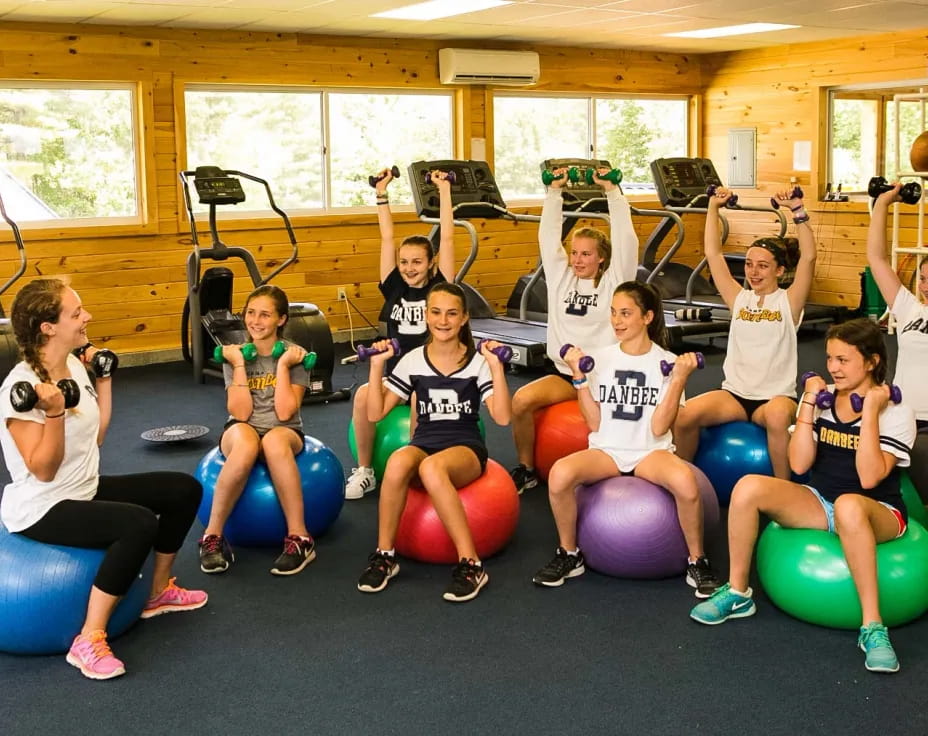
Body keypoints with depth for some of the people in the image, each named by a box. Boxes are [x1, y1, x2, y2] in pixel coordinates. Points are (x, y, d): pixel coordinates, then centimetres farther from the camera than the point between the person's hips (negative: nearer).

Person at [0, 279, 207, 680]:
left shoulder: (75, 365, 2)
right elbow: (43, 470, -23)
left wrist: (104, 380, 10)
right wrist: (55, 412, -34)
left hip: (85, 491, 9)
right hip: (41, 510, -9)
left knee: (183, 489, 8)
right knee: (140, 523, -33)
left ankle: (160, 591, 24)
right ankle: (89, 641, -23)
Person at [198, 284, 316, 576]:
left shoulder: (294, 355, -2)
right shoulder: (235, 355, 2)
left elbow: (284, 412, -13)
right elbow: (240, 413, -9)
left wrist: (282, 365, -14)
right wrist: (240, 364, -12)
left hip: (284, 432, -1)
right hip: (241, 431, 1)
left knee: (274, 442, -39)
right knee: (246, 444, -38)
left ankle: (300, 538, -33)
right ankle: (212, 536, -25)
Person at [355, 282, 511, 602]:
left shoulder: (478, 361, -1)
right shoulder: (412, 361, 6)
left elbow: (502, 417, -12)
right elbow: (375, 413, 4)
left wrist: (496, 367, -19)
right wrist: (376, 366, -5)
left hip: (465, 448, -2)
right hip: (424, 443, 2)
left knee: (432, 468, -39)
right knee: (398, 462, -36)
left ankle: (471, 564, -32)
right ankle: (384, 555, -20)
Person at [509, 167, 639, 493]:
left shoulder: (613, 281, 0)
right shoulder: (560, 277, 9)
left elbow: (625, 239, -10)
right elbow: (548, 236, 3)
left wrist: (612, 190, -13)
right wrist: (554, 191, -3)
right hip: (563, 373, 3)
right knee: (521, 400, -23)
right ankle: (526, 469, -2)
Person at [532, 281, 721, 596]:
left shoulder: (668, 362, -1)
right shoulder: (600, 358, 3)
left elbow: (658, 428, -9)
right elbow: (594, 423, -1)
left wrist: (679, 379, -14)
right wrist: (579, 377, -7)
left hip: (651, 452, -1)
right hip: (607, 450, 2)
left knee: (684, 479, -37)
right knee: (559, 473, -32)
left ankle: (697, 562, -12)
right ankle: (569, 555, -6)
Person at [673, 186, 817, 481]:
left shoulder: (788, 302, 1)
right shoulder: (738, 299, 10)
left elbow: (808, 257, -13)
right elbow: (713, 253, 6)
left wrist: (797, 210, -20)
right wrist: (713, 208, 2)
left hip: (775, 397, -3)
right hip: (734, 393, 3)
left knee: (777, 417, -40)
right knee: (684, 416, -25)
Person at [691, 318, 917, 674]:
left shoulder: (896, 412, -9)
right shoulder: (821, 398, 2)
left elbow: (869, 478, -22)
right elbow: (799, 465, -7)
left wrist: (871, 411, -23)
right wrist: (808, 404, -12)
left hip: (878, 511, -4)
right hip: (819, 502, 5)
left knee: (847, 506, -42)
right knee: (748, 487, -22)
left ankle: (872, 626, -34)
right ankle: (737, 593, -7)